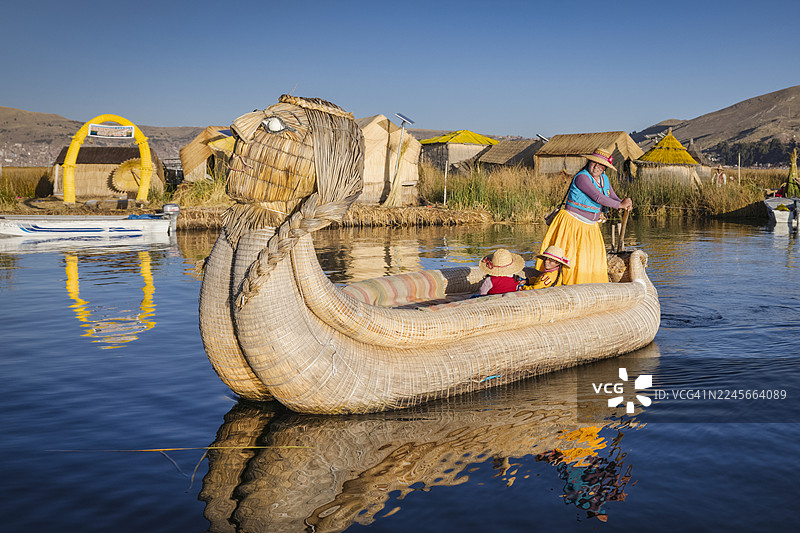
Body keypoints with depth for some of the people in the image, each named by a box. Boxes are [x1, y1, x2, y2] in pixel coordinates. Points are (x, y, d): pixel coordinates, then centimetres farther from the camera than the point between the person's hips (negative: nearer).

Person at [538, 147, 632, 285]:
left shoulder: (604, 178, 10)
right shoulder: (582, 177, -17)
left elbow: (613, 197, 13)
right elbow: (597, 197, -24)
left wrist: (625, 203, -9)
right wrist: (620, 205, -18)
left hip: (591, 227, 8)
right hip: (572, 222, -8)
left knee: (593, 260, 8)